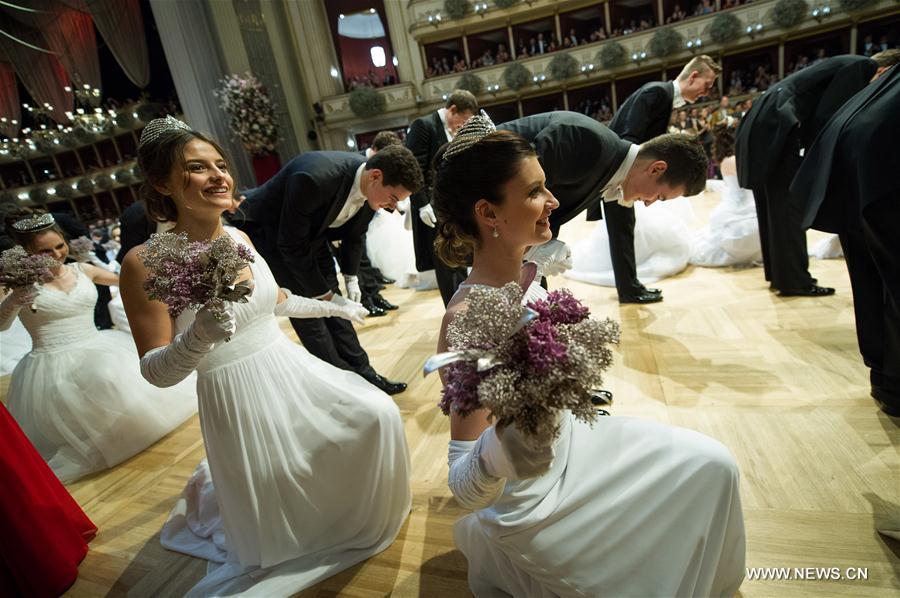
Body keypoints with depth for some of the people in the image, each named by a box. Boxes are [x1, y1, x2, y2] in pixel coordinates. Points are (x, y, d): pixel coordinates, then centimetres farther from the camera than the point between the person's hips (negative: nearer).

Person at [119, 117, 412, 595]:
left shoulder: (238, 238, -1)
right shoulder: (146, 262, -18)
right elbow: (155, 372, -15)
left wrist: (330, 307, 26)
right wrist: (199, 337, -35)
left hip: (292, 370, 6)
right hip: (238, 398, -5)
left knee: (375, 415, 9)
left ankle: (358, 517, 37)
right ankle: (215, 488, 43)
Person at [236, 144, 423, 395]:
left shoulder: (370, 186, -16)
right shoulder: (314, 178, -38)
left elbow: (355, 234, 2)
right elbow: (292, 245, -28)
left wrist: (351, 278, 0)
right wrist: (325, 294, -21)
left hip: (310, 231, 6)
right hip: (266, 231, -6)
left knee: (331, 303, 5)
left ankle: (361, 372, 15)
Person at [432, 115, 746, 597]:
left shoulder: (526, 275, -9)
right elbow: (464, 492, -30)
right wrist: (499, 451, -49)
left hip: (568, 440, 7)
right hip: (533, 502, -7)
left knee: (713, 465, 13)